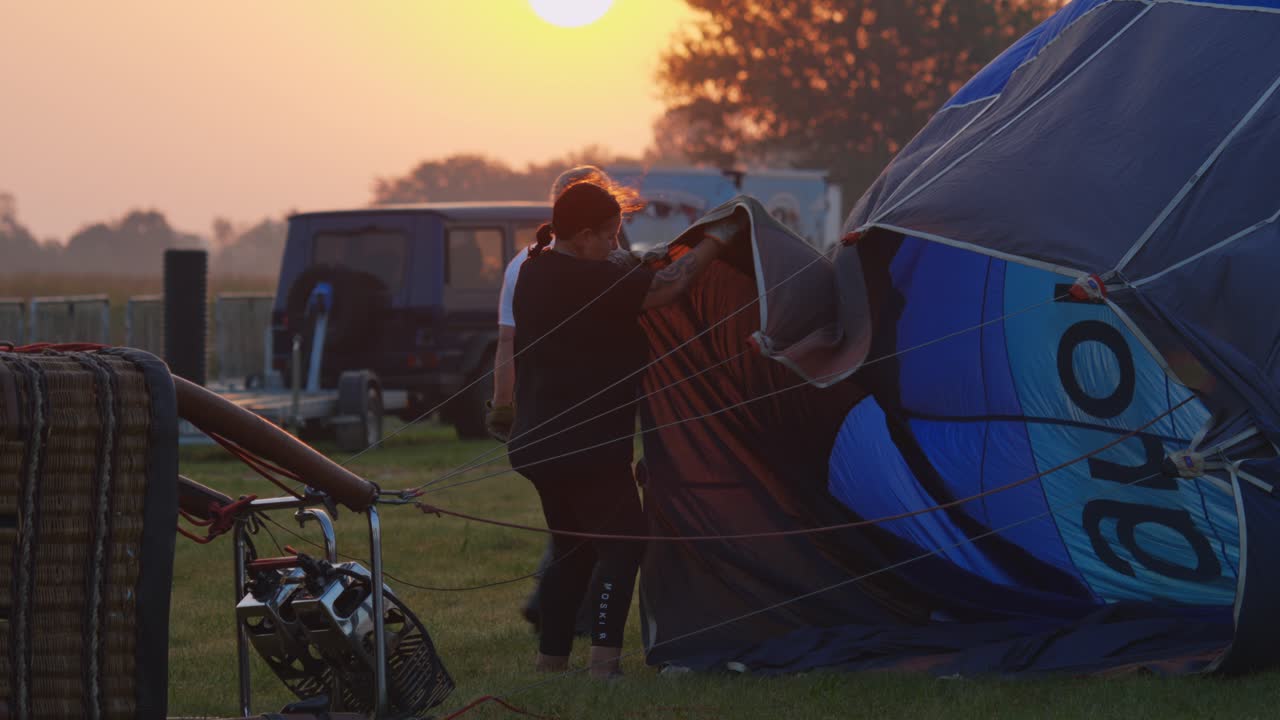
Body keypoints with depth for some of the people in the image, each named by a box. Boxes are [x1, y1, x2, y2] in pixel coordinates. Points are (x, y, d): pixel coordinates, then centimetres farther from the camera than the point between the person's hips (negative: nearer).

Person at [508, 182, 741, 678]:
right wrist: (714, 240, -9)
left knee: (572, 552, 16)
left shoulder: (536, 271, 11)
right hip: (586, 446, -10)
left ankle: (551, 661, 16)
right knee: (621, 543, -6)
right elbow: (665, 289, -19)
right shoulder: (585, 280, -19)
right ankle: (604, 660, -16)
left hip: (541, 443, 10)